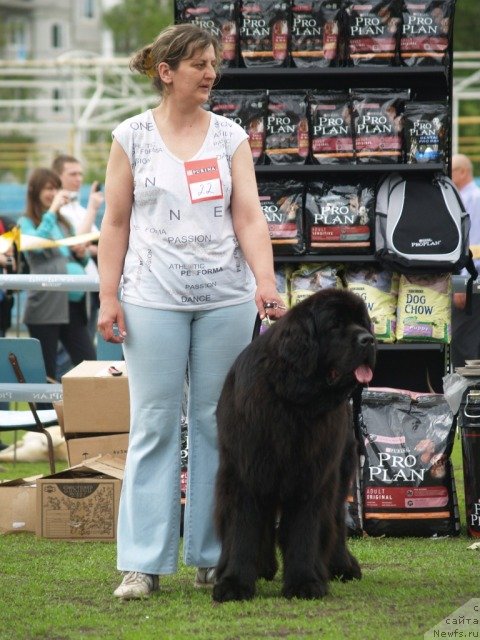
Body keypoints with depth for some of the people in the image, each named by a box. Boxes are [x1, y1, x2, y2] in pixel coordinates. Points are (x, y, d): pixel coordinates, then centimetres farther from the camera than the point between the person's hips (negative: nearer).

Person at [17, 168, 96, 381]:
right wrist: (52, 210, -15)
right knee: (46, 372, -4)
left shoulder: (64, 222, 20)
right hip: (46, 305, -6)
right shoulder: (26, 223, 3)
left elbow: (81, 260, 26)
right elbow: (36, 244, -19)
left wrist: (82, 253, 3)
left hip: (73, 302, 6)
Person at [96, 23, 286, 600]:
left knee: (218, 423, 4)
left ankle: (212, 557, 11)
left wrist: (266, 282, -14)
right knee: (154, 426, -2)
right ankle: (144, 563, -1)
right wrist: (108, 298, -3)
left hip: (226, 296, 2)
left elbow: (248, 216, 0)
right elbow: (115, 223, 4)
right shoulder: (131, 136, 3)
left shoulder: (231, 136, 6)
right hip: (154, 299, -2)